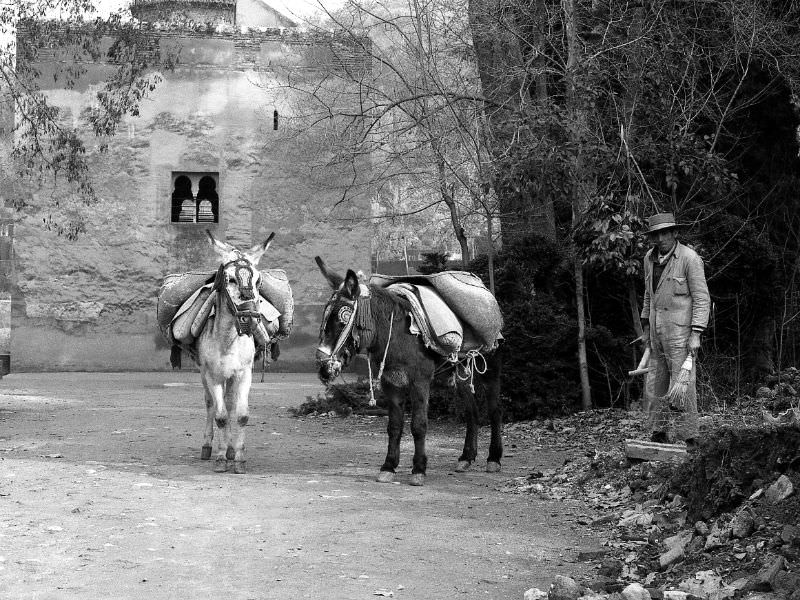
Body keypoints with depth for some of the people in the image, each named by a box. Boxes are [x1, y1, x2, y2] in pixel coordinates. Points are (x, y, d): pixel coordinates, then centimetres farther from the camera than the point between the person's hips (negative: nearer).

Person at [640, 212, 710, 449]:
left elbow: (702, 298, -12)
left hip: (680, 329, -7)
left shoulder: (689, 258, -12)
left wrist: (696, 334, -16)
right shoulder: (650, 258, 9)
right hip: (657, 329, 7)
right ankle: (659, 433, 17)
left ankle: (688, 436, -6)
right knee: (658, 382, 10)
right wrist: (646, 327, 20)